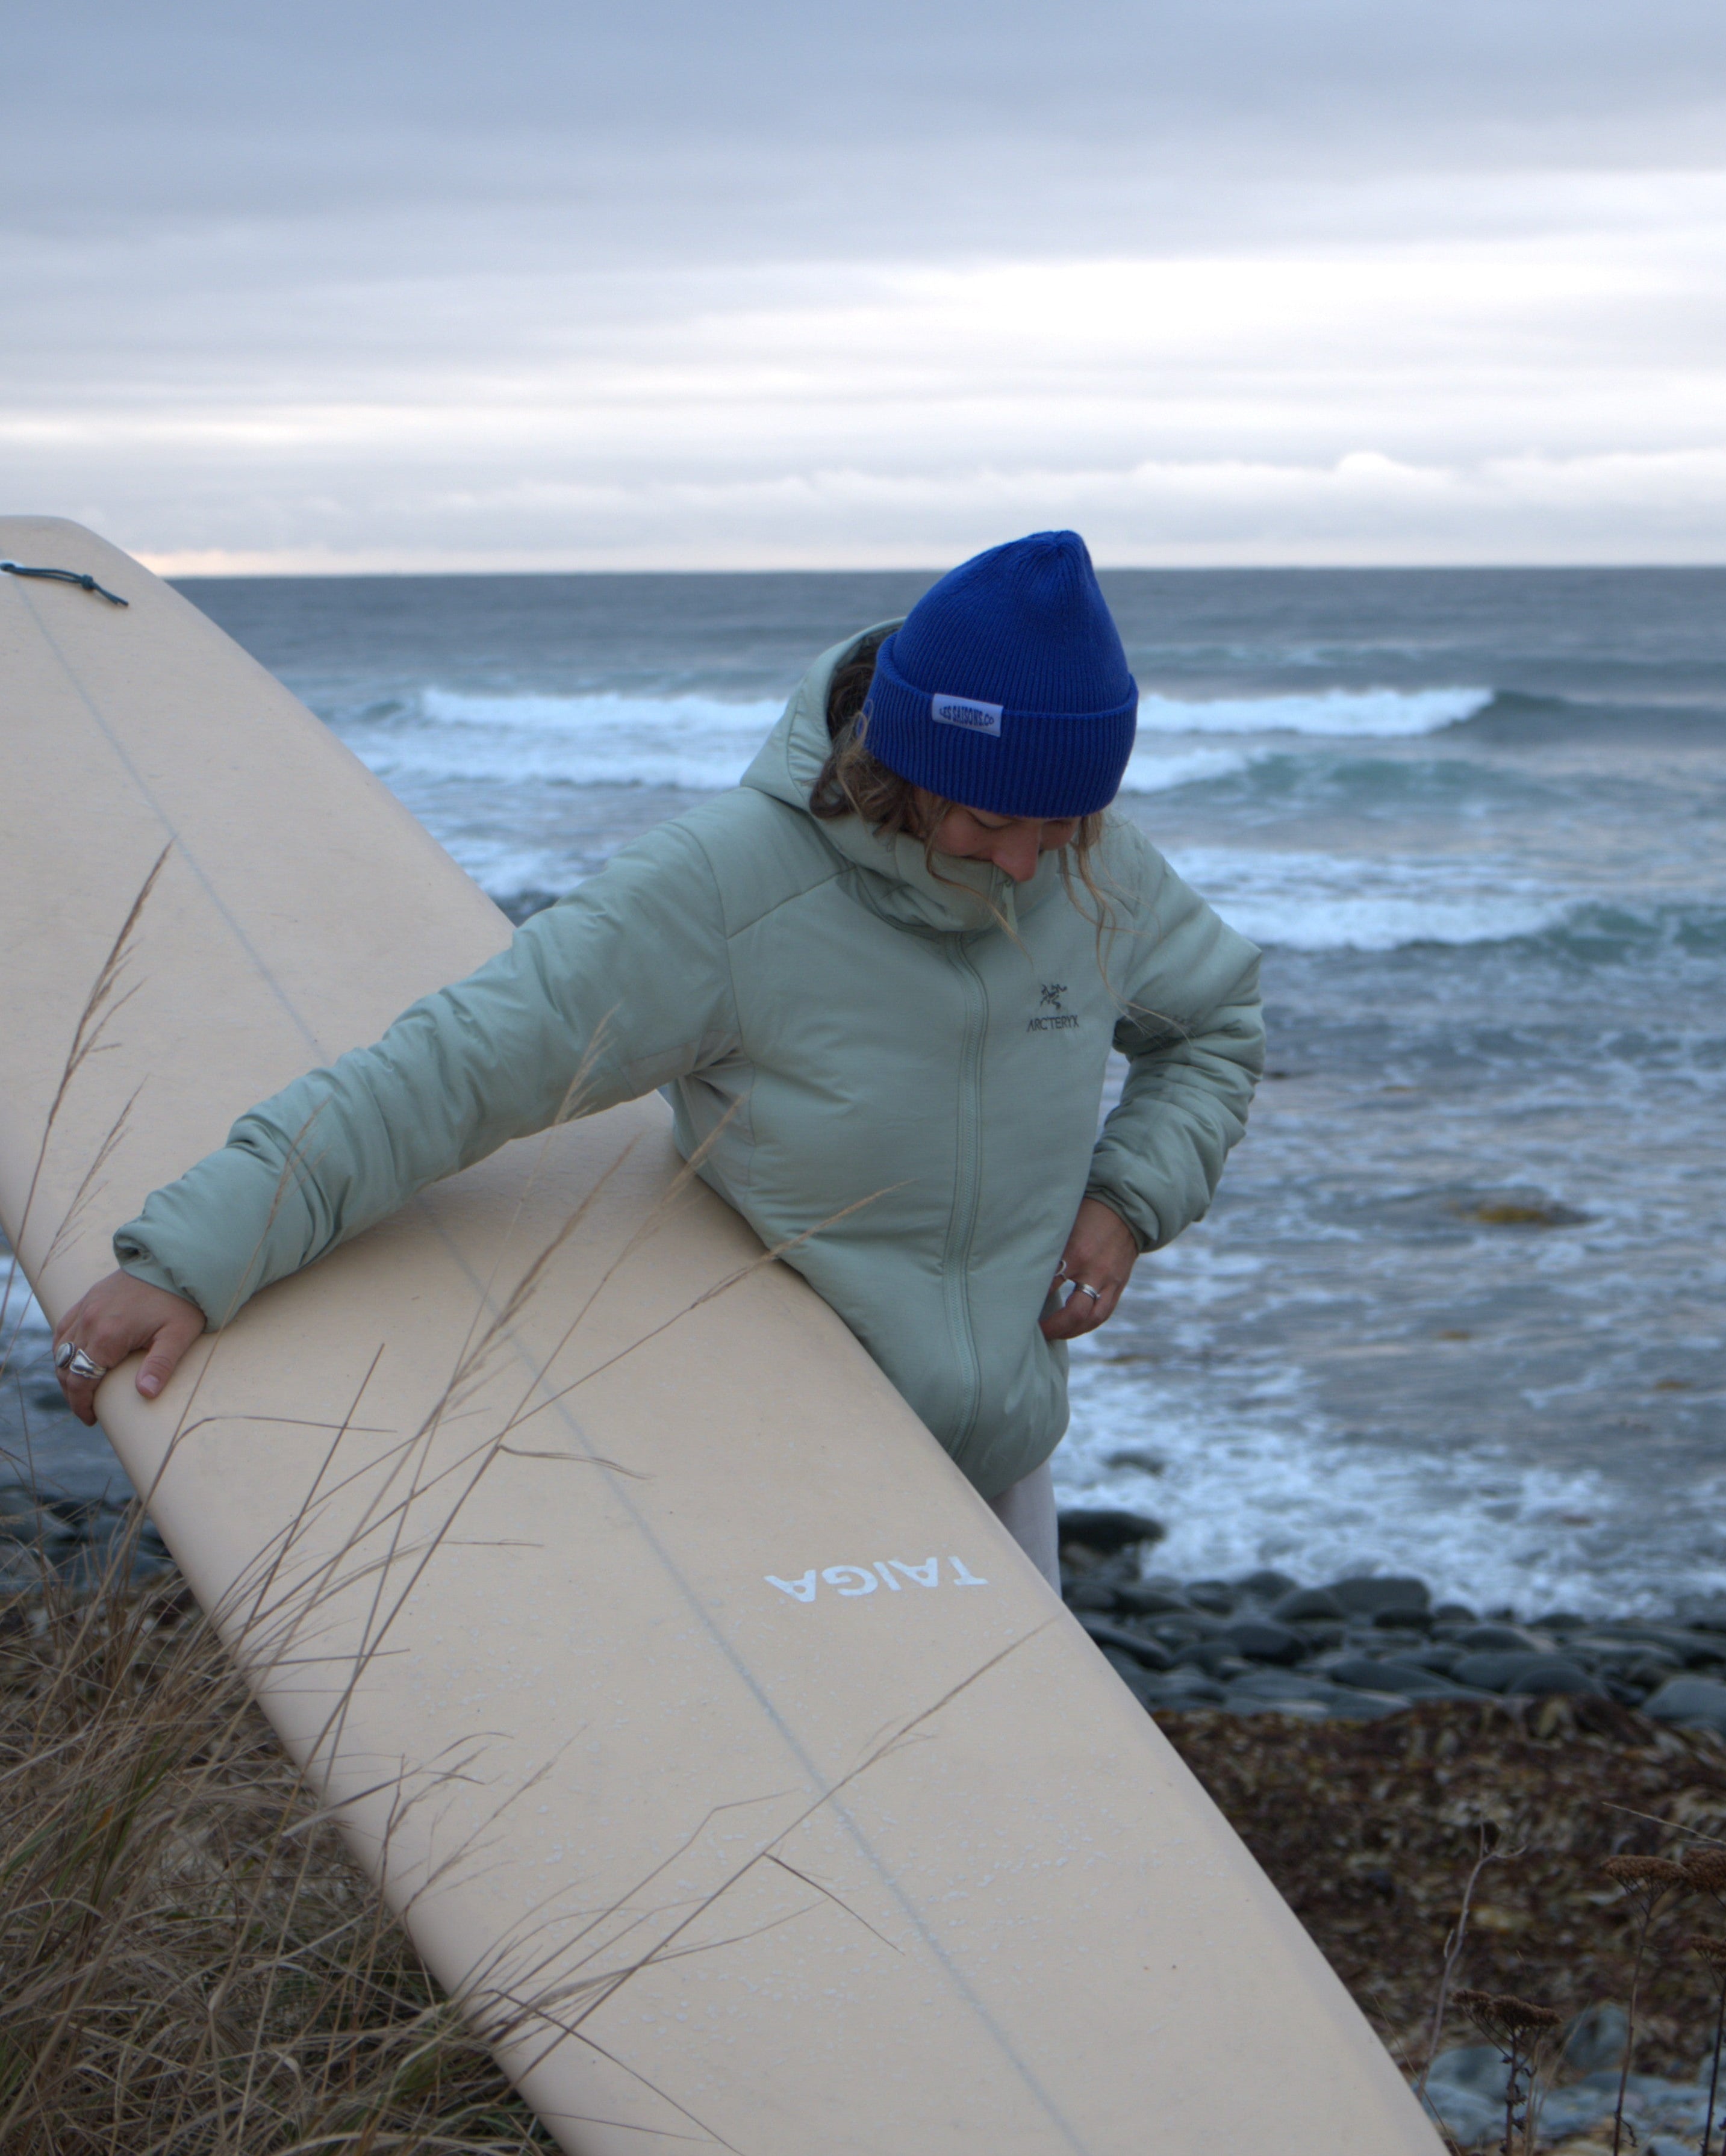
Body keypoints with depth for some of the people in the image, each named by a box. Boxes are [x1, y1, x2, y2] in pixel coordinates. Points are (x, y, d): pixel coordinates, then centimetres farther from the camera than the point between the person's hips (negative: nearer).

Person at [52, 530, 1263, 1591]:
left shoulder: (1093, 867, -8)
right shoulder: (723, 892, -26)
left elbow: (1219, 1024, 13)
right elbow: (454, 1067, -28)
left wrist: (1131, 1202, -6)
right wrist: (191, 1257, -33)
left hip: (999, 1473, 5)